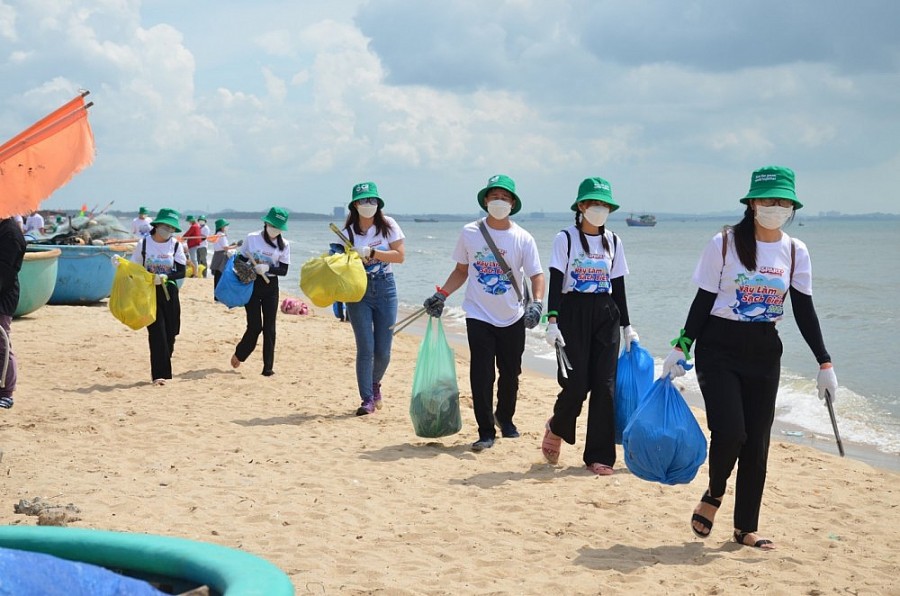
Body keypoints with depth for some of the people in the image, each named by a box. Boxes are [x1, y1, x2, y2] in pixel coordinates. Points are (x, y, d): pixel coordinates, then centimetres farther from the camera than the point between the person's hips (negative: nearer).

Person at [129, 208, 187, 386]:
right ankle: (159, 374, -9)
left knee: (170, 333, 5)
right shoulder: (144, 243, -2)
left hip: (169, 292, 2)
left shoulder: (176, 245, 1)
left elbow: (181, 271, -4)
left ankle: (164, 370, 22)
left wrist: (164, 277, -19)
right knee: (157, 332, -10)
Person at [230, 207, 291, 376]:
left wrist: (268, 268, -21)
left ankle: (268, 367, 3)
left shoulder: (284, 245, 0)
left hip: (271, 287, 2)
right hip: (252, 286, -2)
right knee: (255, 326, -6)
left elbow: (283, 270, -4)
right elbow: (241, 260, 5)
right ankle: (239, 354, 21)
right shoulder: (252, 238, -2)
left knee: (269, 328, -2)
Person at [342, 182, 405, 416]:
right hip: (358, 290, 0)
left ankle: (375, 383, 33)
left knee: (383, 350, 3)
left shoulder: (388, 225, -1)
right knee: (365, 348, -7)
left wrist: (371, 252, -18)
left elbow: (400, 256, -8)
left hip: (384, 288, 0)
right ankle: (367, 400, 0)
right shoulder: (348, 232, 1)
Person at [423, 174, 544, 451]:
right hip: (479, 316, -1)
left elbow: (537, 275, -7)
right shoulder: (470, 233, -2)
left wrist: (537, 303, -24)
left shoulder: (523, 239, -5)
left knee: (510, 374, 13)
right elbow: (461, 270, 10)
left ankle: (505, 417, 37)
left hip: (513, 318, 1)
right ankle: (486, 431, 3)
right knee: (481, 376, -6)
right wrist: (441, 295, 2)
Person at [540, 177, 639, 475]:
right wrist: (552, 320, -17)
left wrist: (627, 327, 9)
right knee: (576, 383, -8)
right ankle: (556, 429, 24)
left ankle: (599, 455, 5)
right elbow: (555, 282, -7)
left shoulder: (613, 241, 10)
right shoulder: (566, 238, -2)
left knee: (604, 385, -2)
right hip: (573, 313, -4)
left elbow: (618, 287, 13)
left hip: (605, 315, 4)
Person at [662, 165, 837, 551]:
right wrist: (681, 347, -7)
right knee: (729, 432, -16)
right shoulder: (725, 243, -7)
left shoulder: (795, 252, 2)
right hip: (719, 349, -3)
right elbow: (703, 299, -3)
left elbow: (804, 310, 5)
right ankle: (714, 494, 15)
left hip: (764, 353, 4)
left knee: (756, 444, 5)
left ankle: (746, 528, 17)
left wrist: (824, 363, 1)